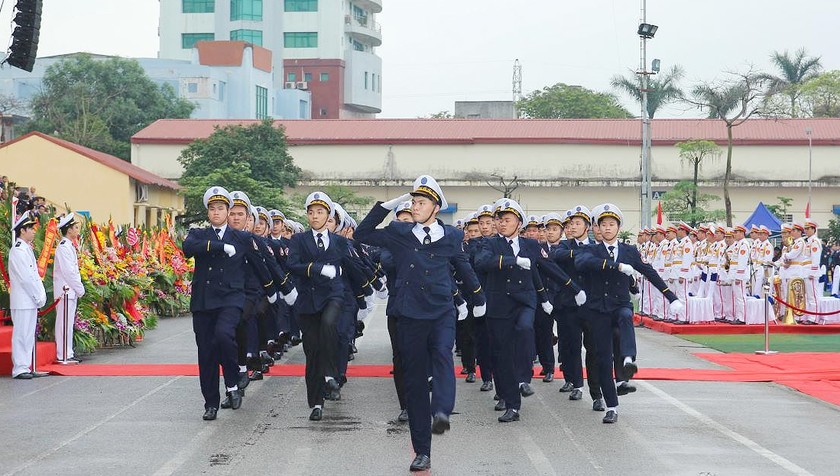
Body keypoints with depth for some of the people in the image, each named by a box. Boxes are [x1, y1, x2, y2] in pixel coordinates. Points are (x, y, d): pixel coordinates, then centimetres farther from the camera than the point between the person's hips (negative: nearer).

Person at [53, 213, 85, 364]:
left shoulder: (68, 245, 17)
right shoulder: (64, 247, -15)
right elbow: (68, 271, -19)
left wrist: (79, 288, 16)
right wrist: (80, 289, -14)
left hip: (70, 290, 10)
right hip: (66, 290, -10)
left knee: (68, 323, 12)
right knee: (65, 323, -8)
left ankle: (67, 354, 16)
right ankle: (63, 356, -7)